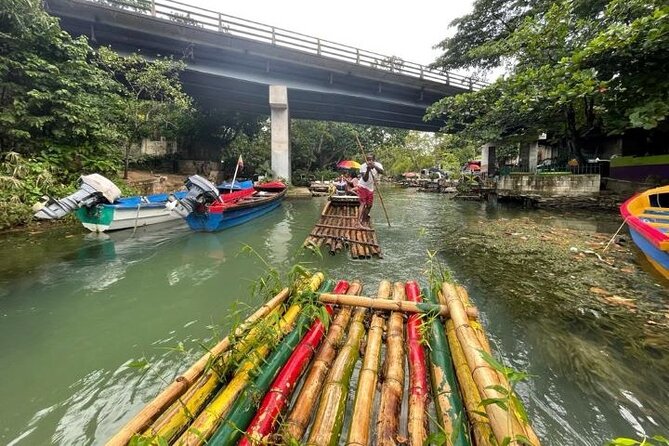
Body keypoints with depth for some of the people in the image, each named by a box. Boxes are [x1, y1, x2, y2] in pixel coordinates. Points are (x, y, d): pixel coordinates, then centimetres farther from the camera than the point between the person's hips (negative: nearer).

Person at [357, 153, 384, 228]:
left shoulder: (377, 165, -10)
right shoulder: (363, 166, -19)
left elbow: (382, 172, -32)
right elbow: (365, 179, -26)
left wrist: (374, 166, -48)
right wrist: (368, 170, -39)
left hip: (371, 188, 5)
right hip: (362, 187, -5)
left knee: (369, 205, 10)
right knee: (363, 203, -16)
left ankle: (364, 221, 23)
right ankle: (359, 221, -20)